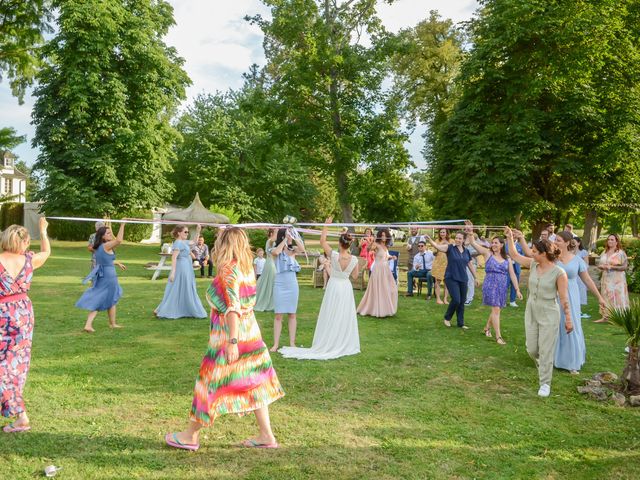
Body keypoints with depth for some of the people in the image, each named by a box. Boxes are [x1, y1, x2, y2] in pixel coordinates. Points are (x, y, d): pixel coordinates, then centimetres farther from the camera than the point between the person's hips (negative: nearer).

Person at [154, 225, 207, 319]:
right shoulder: (178, 243, -15)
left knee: (185, 291, 13)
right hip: (181, 269, -10)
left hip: (186, 269, 10)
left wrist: (198, 231, 20)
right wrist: (173, 272, -27)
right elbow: (174, 258, -22)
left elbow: (194, 242, 30)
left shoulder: (184, 242, 13)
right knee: (176, 291, -5)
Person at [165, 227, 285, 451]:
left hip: (230, 333, -8)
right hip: (250, 331, 8)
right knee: (253, 382, 12)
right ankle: (266, 436, 16)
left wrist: (232, 341, -24)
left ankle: (191, 435, 19)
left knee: (210, 382, 5)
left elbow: (232, 308, -22)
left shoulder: (228, 270, -16)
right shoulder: (248, 268, 8)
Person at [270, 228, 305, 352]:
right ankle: (276, 344, 5)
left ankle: (292, 343, 14)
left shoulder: (292, 250, 5)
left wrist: (294, 238, -14)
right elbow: (276, 252, -26)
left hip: (292, 285, 3)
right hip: (280, 285, -3)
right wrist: (285, 240, -16)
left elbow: (302, 250, -15)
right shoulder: (275, 250, -2)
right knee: (278, 315, 0)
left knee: (292, 314, 7)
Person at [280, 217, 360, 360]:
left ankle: (328, 344, 13)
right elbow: (355, 276, 2)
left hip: (333, 287, -2)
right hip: (346, 288, 2)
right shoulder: (354, 260, -11)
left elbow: (322, 241, -7)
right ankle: (345, 345, 20)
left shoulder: (334, 255, -17)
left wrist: (326, 226, -2)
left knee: (331, 317, 8)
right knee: (345, 317, 12)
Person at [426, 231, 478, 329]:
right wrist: (430, 241, -43)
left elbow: (470, 265, 16)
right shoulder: (450, 248, -7)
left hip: (463, 279, 5)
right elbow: (438, 246, -24)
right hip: (451, 278, -5)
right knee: (456, 300, -13)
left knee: (462, 302, 8)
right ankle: (447, 318, 11)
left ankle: (461, 323, 20)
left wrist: (475, 277, 18)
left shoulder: (466, 251, 7)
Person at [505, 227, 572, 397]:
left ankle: (545, 383, 14)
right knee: (532, 349, 12)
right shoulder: (532, 265, -1)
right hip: (531, 313, 6)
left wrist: (568, 319, -8)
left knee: (546, 351, 1)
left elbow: (564, 298, -11)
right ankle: (544, 368, 42)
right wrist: (509, 237, 3)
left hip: (549, 316, -6)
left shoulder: (559, 273, -16)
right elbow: (514, 255, 10)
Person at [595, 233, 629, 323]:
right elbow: (599, 265, 17)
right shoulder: (604, 253, 12)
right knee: (606, 298, 7)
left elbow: (624, 267, -11)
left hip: (617, 280, -6)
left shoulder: (621, 253, -6)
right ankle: (605, 317, 11)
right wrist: (602, 266, -7)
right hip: (606, 279, 6)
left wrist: (612, 267, -20)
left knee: (618, 298, -6)